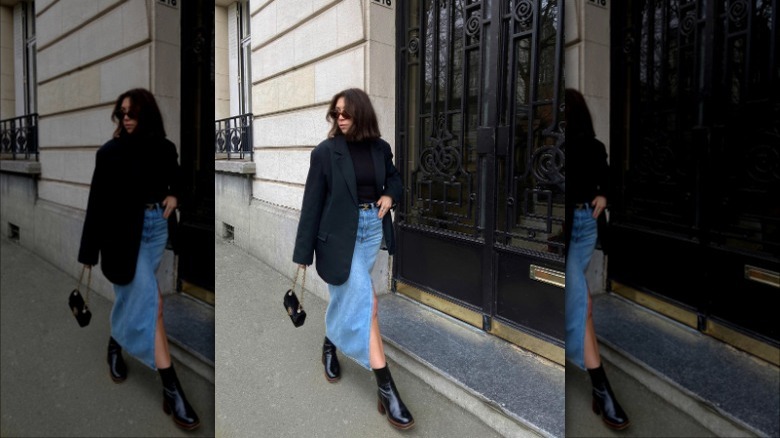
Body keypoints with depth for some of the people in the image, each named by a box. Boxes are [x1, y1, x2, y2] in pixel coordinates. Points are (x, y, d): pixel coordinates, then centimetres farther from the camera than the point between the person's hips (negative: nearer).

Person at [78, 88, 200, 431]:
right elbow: (97, 201, -5)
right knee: (150, 300, -13)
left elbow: (176, 180, 20)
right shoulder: (110, 152, -6)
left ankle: (115, 345, 47)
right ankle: (171, 388, -12)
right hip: (125, 233, -4)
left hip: (157, 229, 4)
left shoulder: (164, 148, 3)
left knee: (134, 296, 16)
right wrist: (89, 250, -4)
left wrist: (174, 196, -5)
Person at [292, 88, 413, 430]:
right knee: (364, 300, -11)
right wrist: (303, 252, -8)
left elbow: (393, 177, 21)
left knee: (348, 296, 17)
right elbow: (312, 202, -8)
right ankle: (386, 390, -7)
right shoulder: (325, 152, -10)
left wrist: (390, 195, -3)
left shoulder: (380, 148, 2)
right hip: (340, 232, -5)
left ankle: (330, 344, 47)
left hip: (373, 228, 5)